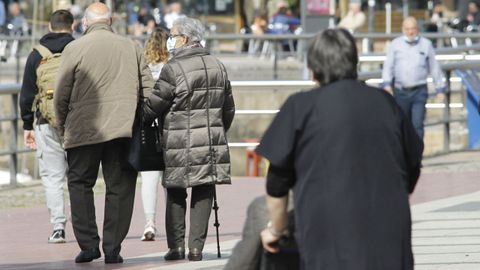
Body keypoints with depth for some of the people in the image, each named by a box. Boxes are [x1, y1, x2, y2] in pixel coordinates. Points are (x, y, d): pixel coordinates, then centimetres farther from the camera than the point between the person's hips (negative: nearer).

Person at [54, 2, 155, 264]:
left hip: (84, 130, -2)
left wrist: (63, 128, 12)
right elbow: (149, 90, 9)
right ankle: (112, 249, 4)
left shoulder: (74, 48, -1)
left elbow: (61, 95, -1)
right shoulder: (132, 47, 9)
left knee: (80, 184, 9)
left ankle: (88, 243, 1)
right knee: (119, 188, 6)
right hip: (124, 130, 2)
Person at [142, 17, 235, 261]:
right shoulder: (217, 67, 9)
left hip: (180, 144, -4)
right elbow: (229, 110, 16)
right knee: (203, 194, 5)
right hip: (212, 144, 5)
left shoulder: (174, 69, -11)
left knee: (176, 195, 6)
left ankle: (176, 246, 4)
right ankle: (196, 247, 2)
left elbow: (153, 106, -8)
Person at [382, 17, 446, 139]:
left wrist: (440, 89, 8)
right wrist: (387, 84, -11)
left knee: (417, 124, -13)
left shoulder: (426, 44, 4)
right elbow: (388, 66, 4)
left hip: (419, 91, -2)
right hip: (400, 91, 2)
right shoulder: (395, 44, 6)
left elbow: (434, 67, 8)